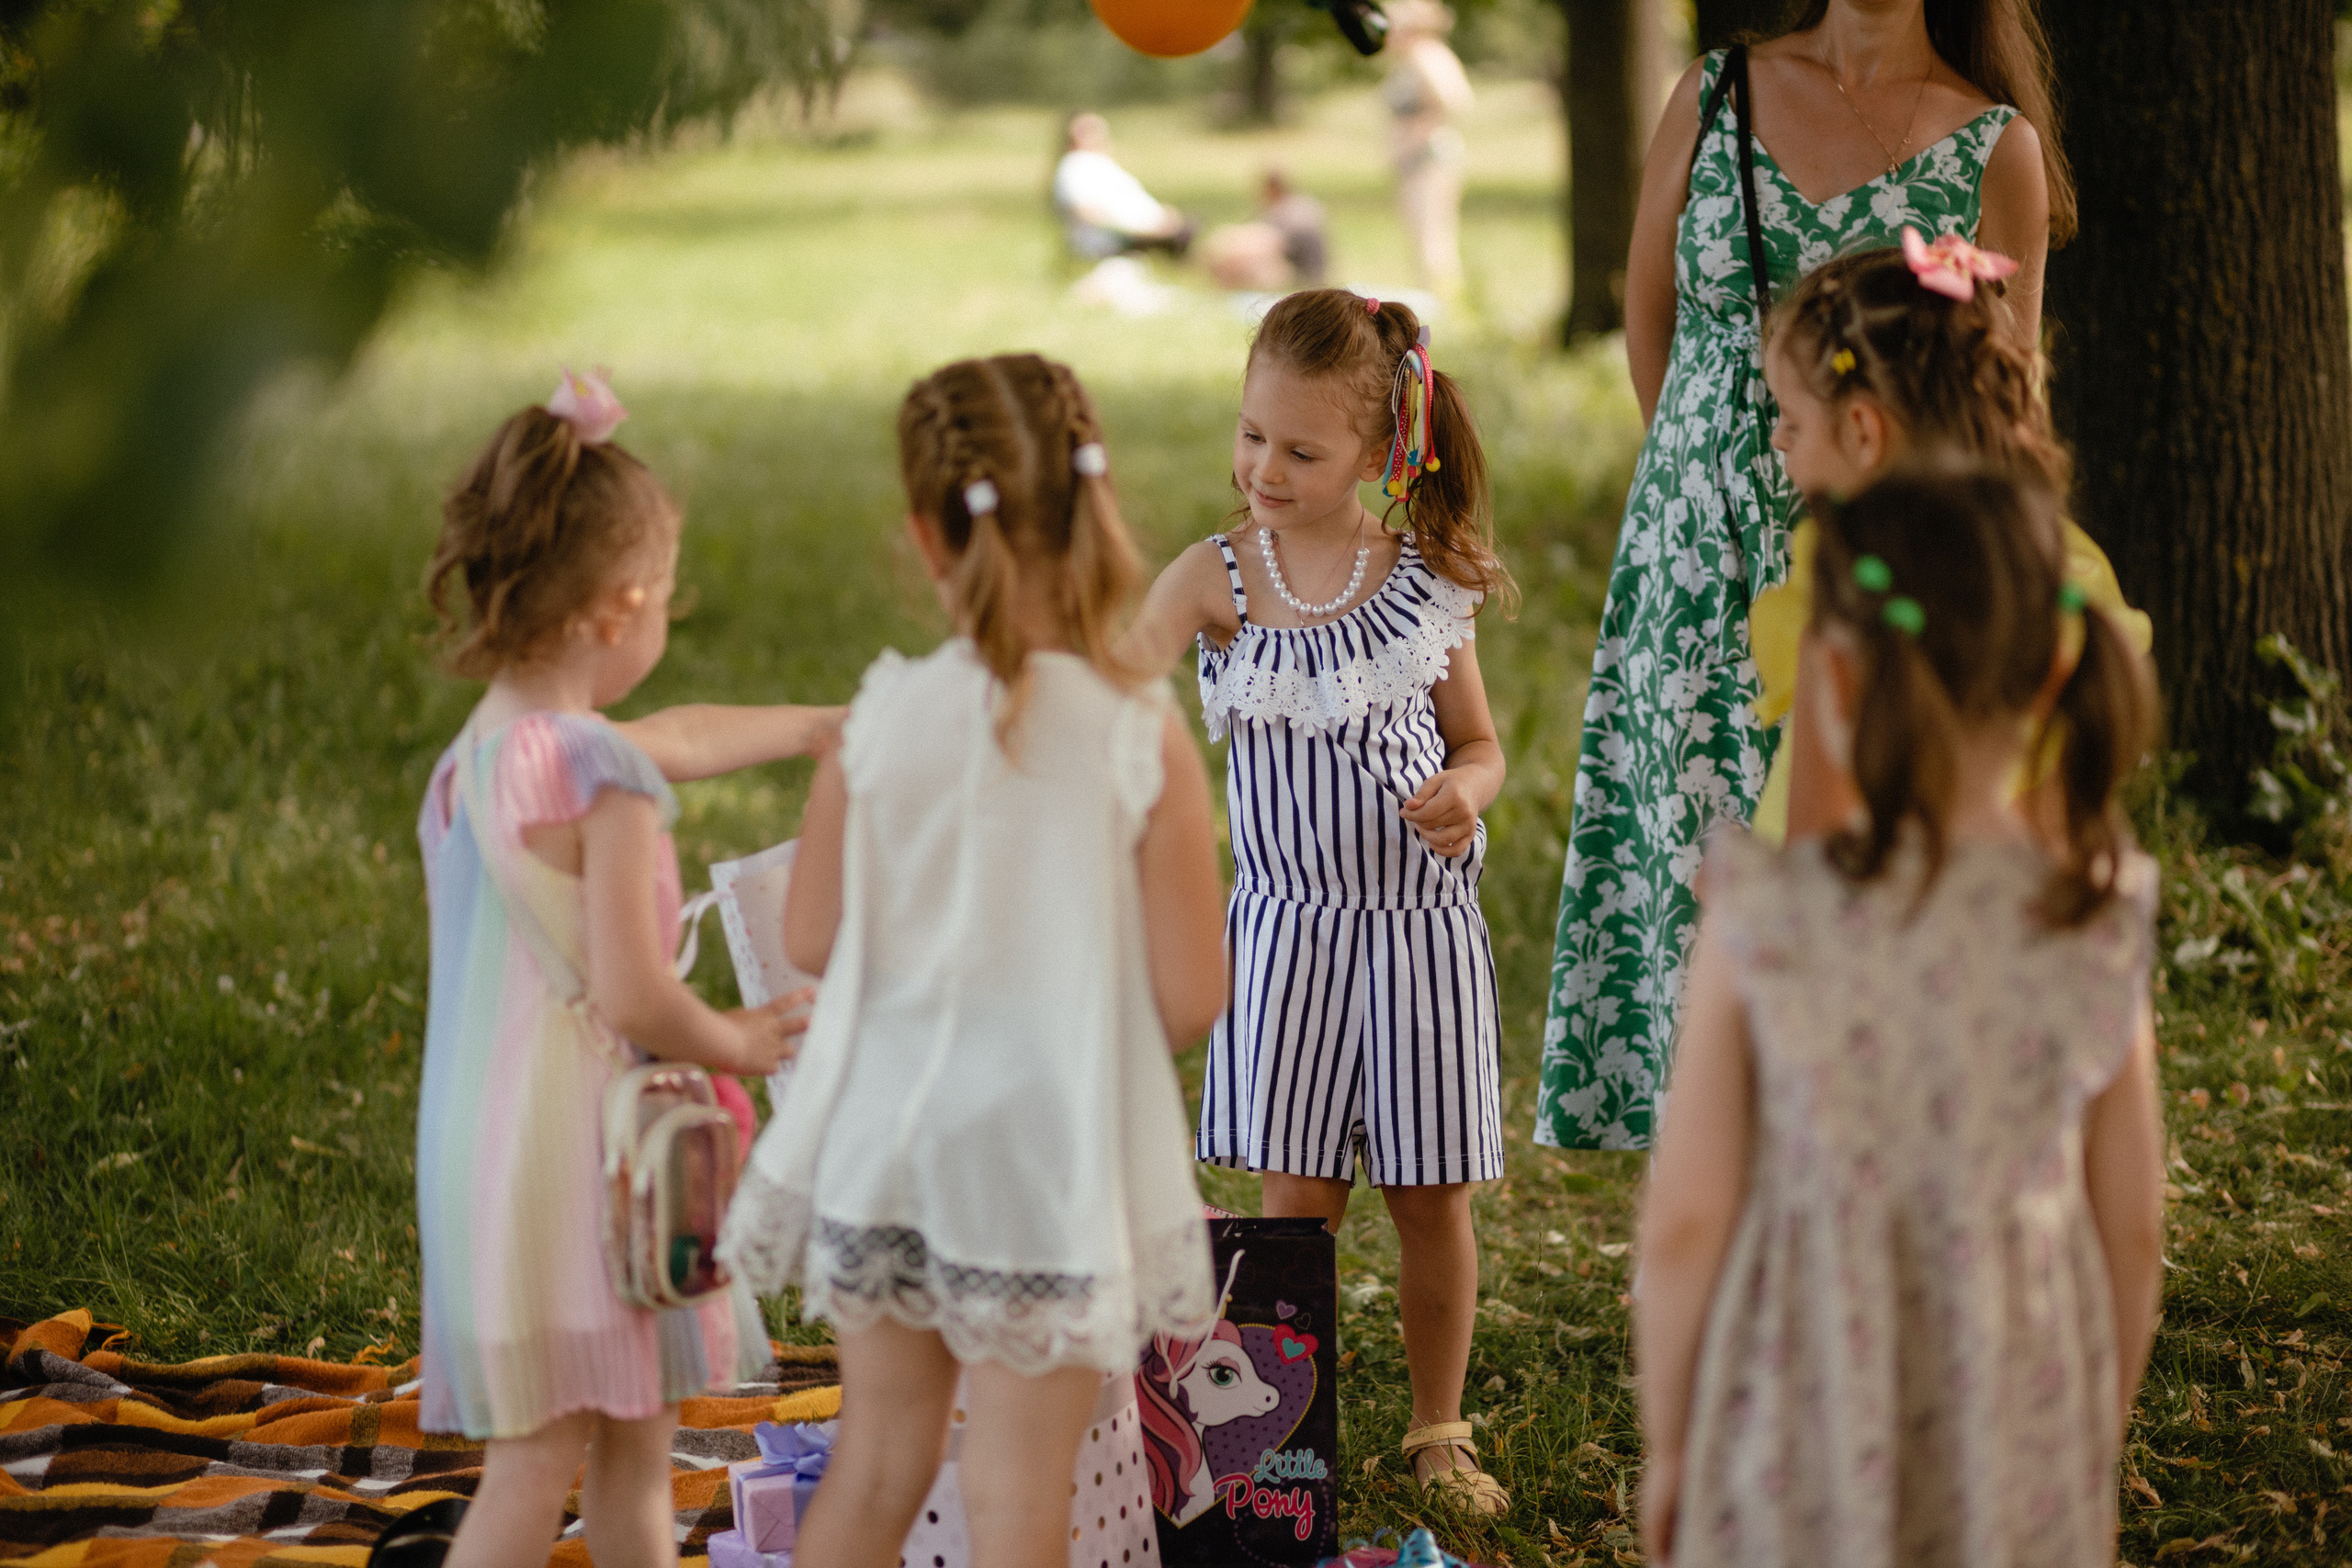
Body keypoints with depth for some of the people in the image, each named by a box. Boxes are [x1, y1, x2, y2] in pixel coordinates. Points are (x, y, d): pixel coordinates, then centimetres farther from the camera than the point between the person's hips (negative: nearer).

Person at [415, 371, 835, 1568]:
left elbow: (683, 737, 25)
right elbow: (632, 997, -25)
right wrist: (741, 1042, -6)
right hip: (573, 1152, -9)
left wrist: (824, 727, 37)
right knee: (540, 1462, -2)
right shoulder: (605, 780, -20)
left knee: (633, 1442, 18)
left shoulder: (476, 757, 8)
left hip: (486, 1143, 9)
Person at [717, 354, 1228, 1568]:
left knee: (878, 1452, 20)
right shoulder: (1144, 741, -16)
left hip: (886, 1147, 3)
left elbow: (811, 939, -2)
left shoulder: (884, 720, -10)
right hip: (1052, 1161, -2)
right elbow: (1188, 1000, -13)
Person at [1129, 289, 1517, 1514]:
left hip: (1421, 917, 1)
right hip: (1288, 920, -1)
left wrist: (1467, 792, -13)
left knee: (1433, 1195, 8)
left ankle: (1439, 1431, 25)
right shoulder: (1217, 577, -5)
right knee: (1297, 1197, 0)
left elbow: (1479, 741, 9)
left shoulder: (1425, 577, -1)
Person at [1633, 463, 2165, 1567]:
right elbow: (2132, 1235, 0)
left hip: (1800, 1428, -2)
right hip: (2022, 1472, 2)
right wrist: (2098, 1452, 15)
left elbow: (1685, 1222, -10)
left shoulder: (1767, 920, -15)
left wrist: (1666, 1445, 4)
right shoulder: (2100, 933, -8)